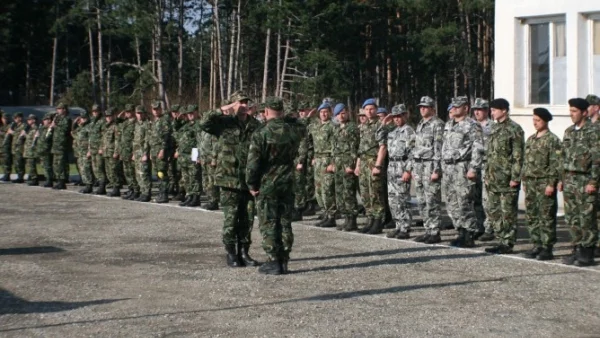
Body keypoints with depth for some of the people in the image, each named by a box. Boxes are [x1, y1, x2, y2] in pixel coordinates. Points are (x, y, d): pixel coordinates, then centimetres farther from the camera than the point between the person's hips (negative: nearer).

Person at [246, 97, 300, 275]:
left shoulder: (261, 133, -14)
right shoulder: (291, 132, 4)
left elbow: (253, 162, -14)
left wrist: (252, 184, -5)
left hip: (267, 184, -5)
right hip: (287, 183, 5)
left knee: (268, 224, 1)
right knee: (285, 223, 10)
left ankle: (274, 262, 1)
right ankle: (284, 261, 13)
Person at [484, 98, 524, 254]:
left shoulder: (514, 129, -9)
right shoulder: (494, 129, 16)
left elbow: (518, 156, -13)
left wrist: (515, 177, -17)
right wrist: (487, 175, 17)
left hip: (507, 179, -9)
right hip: (493, 179, 9)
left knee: (508, 212, -2)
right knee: (493, 211, 10)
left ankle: (508, 244, 3)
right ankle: (501, 241, 18)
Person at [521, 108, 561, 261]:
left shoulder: (552, 140, -6)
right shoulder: (530, 139, 16)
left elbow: (556, 164, -11)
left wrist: (551, 183, -16)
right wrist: (524, 181, 14)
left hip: (545, 183, -7)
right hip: (530, 183, 7)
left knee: (547, 218, -3)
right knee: (531, 216, 8)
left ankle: (547, 249, 1)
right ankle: (537, 246, 16)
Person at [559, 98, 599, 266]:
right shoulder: (569, 131, 14)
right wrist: (561, 179, 13)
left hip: (585, 181, -7)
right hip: (569, 181, 7)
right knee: (572, 219, 10)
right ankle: (577, 250, 18)